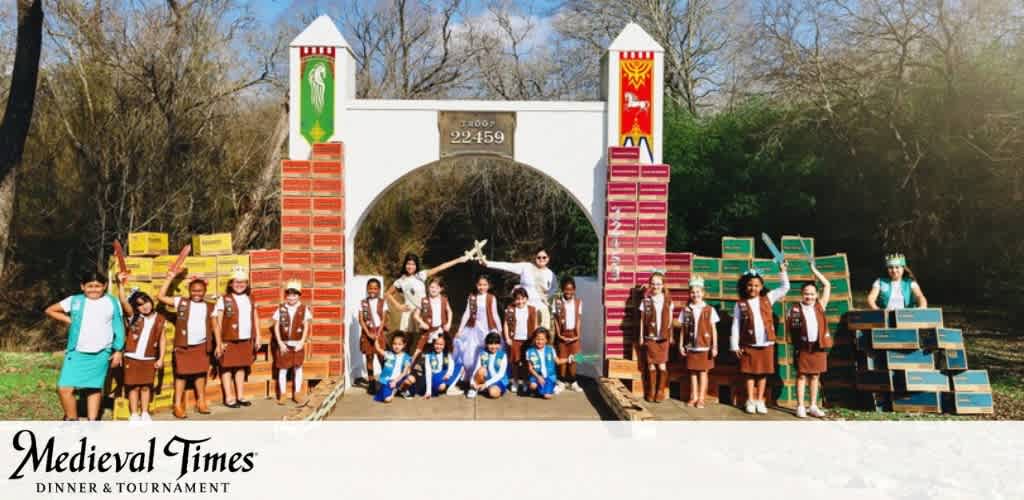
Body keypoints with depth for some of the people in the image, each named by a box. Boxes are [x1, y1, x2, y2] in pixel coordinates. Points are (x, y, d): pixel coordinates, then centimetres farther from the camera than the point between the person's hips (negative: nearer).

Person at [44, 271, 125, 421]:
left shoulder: (112, 303, 0)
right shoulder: (75, 300, 2)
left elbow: (118, 328, 4)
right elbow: (50, 310, 12)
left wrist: (118, 351, 2)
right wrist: (69, 320, 0)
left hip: (101, 354, 0)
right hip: (77, 353, 0)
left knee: (94, 389, 8)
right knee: (64, 388, -10)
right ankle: (72, 420, 10)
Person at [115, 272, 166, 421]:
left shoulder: (159, 319, 2)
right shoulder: (133, 316, -3)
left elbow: (162, 339, 5)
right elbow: (123, 301, -19)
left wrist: (161, 358, 1)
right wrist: (122, 284, -31)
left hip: (149, 359, 1)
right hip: (132, 358, -1)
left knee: (146, 386, 10)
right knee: (134, 386, 5)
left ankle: (145, 413, 22)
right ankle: (134, 414, 16)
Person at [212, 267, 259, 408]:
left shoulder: (250, 300, 10)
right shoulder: (223, 300, -5)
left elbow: (255, 319, 13)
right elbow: (217, 323, -6)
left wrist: (257, 338, 7)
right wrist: (219, 343, -10)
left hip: (246, 341, 4)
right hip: (229, 341, -4)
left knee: (241, 367, 11)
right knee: (227, 368, 2)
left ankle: (240, 396, 19)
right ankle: (229, 398, 9)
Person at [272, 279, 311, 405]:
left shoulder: (304, 309, -2)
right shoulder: (281, 309, 0)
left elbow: (306, 327, -2)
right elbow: (276, 327, 0)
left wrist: (302, 342, -10)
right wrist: (280, 343, -7)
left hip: (298, 344, 0)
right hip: (284, 344, 0)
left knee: (298, 368, 6)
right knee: (283, 369, 4)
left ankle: (296, 395, 15)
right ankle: (282, 395, 13)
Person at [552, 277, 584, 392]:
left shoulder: (578, 302, 1)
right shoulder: (557, 302, -5)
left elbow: (579, 319, 1)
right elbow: (555, 320, -4)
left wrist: (578, 334, -7)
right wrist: (559, 334, -10)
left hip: (573, 333, 1)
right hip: (562, 333, -1)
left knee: (573, 358, 5)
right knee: (562, 358, 3)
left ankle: (573, 382, 12)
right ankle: (562, 381, 12)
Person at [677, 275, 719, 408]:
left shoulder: (710, 310, -4)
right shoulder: (686, 310, 1)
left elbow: (714, 330, -1)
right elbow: (683, 329, 6)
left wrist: (714, 346, -5)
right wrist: (681, 345, 2)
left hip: (705, 347, -2)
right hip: (690, 347, 2)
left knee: (703, 372, 5)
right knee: (692, 371, 9)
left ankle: (701, 398, 13)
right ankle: (693, 397, 20)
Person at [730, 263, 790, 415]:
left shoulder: (767, 298, 5)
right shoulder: (740, 305, -2)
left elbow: (785, 288, 7)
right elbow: (735, 327, -1)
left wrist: (783, 271, -2)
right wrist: (735, 346, -4)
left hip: (766, 344, 2)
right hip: (748, 345, -2)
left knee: (763, 373, 9)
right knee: (750, 373, 5)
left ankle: (760, 401, 19)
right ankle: (750, 401, 15)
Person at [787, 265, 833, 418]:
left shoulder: (820, 306, 6)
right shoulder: (795, 308, -1)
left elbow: (827, 285, 4)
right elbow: (788, 327, 5)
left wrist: (814, 270, 3)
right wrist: (794, 325, -15)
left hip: (819, 345, 3)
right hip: (803, 346, -3)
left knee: (815, 376, 9)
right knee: (802, 376, 2)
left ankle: (813, 406, 17)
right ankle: (800, 407, 6)